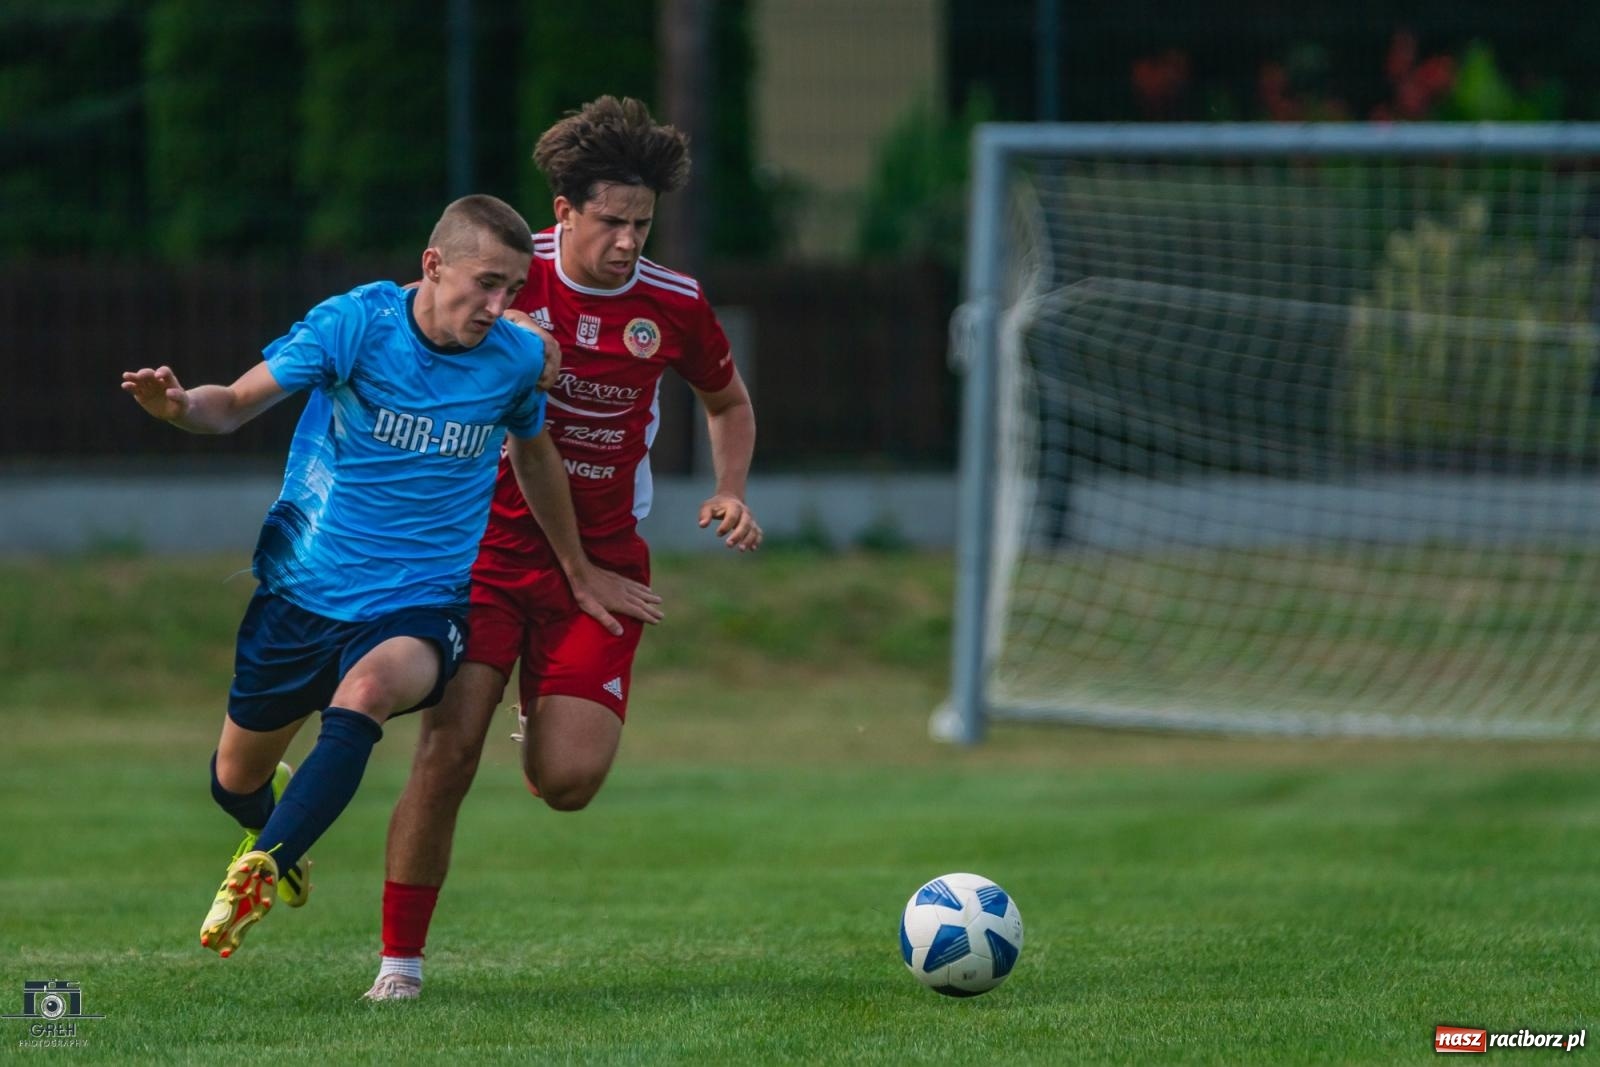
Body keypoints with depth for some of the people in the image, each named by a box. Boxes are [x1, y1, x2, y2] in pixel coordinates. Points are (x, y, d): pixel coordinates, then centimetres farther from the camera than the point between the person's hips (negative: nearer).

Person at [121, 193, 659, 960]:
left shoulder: (516, 359, -4)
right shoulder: (355, 323, -12)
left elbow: (532, 452, 18)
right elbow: (237, 404, -8)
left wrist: (579, 571, 30)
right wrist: (179, 407, -33)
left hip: (418, 608, -1)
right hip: (302, 589, 1)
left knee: (367, 689, -36)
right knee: (236, 783, 13)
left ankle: (261, 872, -38)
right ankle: (278, 825, 51)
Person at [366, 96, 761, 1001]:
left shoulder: (675, 305, -4)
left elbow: (728, 400, 16)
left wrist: (733, 492, 1)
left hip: (600, 561, 1)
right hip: (490, 544, -1)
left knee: (568, 784, -13)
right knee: (449, 750, -16)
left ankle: (551, 731, 27)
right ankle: (401, 960, -4)